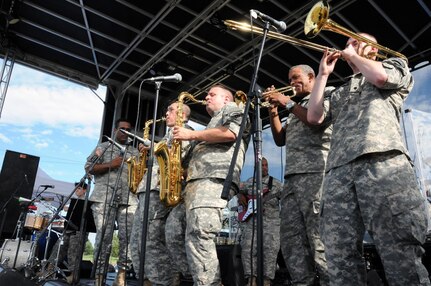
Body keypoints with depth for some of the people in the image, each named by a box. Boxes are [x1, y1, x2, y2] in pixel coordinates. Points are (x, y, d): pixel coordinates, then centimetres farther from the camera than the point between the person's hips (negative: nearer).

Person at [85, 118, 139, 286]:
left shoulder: (135, 152, 23)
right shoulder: (103, 147, 16)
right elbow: (88, 167, 7)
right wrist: (110, 165, -7)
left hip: (129, 199, 2)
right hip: (104, 198, -2)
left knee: (128, 237, -6)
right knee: (104, 237, -5)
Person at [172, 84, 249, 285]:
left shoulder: (231, 109, 14)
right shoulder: (214, 121, 39)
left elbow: (230, 133, -10)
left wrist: (191, 134, -4)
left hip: (214, 180, -10)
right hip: (198, 181, 10)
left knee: (200, 235, -22)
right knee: (193, 238, 1)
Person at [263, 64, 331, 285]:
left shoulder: (325, 96, 11)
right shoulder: (296, 110, 30)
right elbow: (280, 140, 23)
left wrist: (288, 103, -4)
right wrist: (274, 112, 13)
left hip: (315, 174, -7)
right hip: (291, 178, 7)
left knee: (320, 237, -11)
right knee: (291, 239, 0)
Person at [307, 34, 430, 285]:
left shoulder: (395, 64, 25)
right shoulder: (340, 92, 37)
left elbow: (380, 76, 0)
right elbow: (314, 117, 22)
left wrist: (353, 55, 18)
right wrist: (323, 74, 26)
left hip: (383, 162, -4)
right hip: (338, 172, 4)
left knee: (401, 258, -12)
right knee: (340, 259, -6)